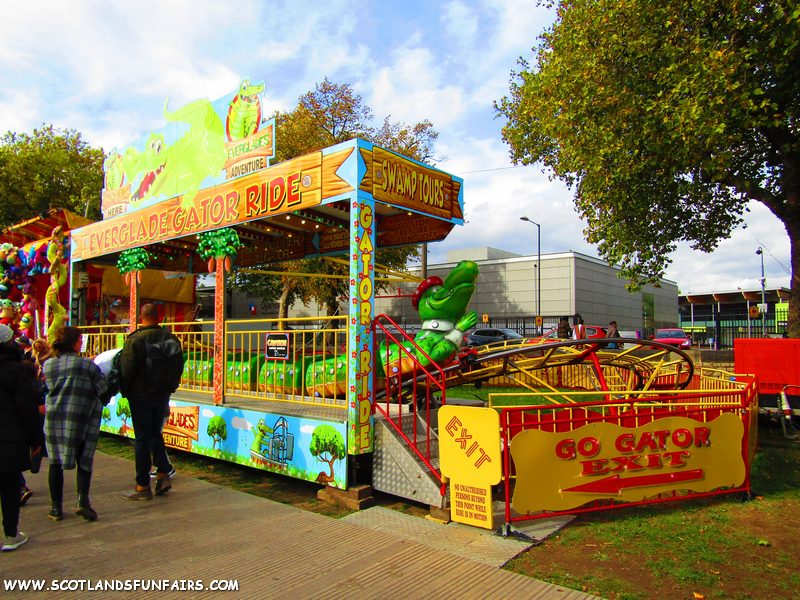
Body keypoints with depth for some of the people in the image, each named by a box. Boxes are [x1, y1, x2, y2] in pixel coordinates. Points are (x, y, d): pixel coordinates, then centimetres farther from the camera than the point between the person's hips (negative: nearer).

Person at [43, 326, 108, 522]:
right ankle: (83, 500, -8)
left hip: (54, 417, 4)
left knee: (56, 461, 11)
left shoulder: (47, 365, 2)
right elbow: (102, 387, -3)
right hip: (82, 418, -3)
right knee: (84, 461, 7)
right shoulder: (87, 365, -12)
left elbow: (50, 388, 9)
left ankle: (56, 506, 15)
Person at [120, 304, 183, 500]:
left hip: (140, 396, -4)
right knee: (156, 434, 20)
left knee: (142, 438, 2)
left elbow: (126, 371, -13)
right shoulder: (171, 339, -1)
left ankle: (143, 486, 9)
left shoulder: (134, 340, -14)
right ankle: (163, 473, 12)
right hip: (163, 395, 4)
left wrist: (125, 392, 4)